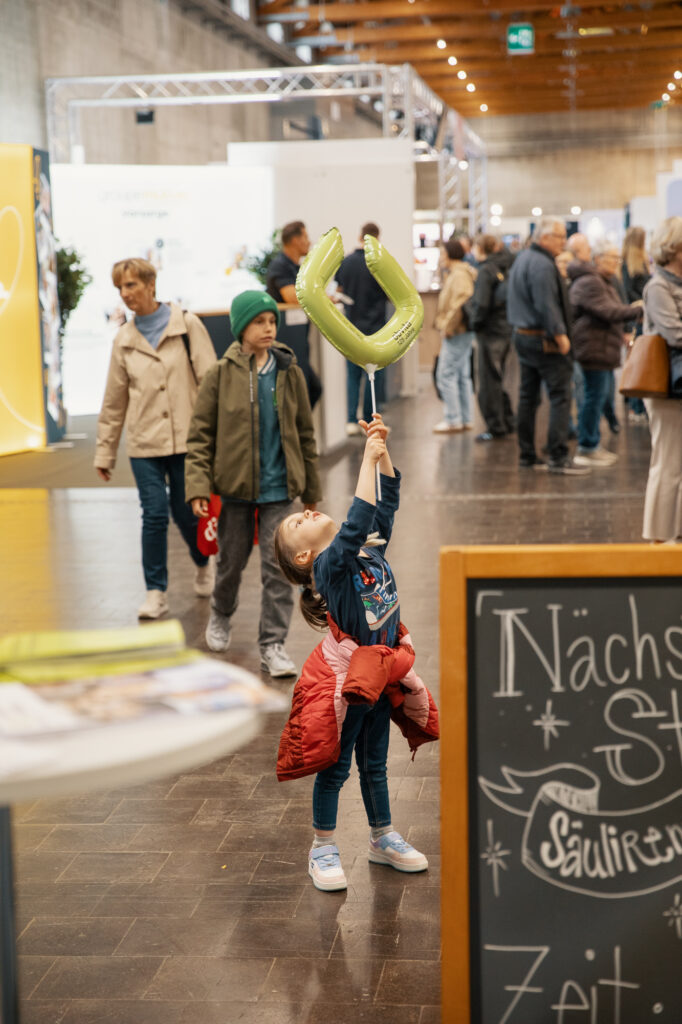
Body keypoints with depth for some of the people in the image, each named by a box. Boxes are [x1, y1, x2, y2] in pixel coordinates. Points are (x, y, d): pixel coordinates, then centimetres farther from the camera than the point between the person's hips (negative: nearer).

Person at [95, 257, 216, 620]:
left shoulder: (187, 325, -1)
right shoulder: (124, 340, 8)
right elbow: (114, 401, 13)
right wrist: (104, 451, 13)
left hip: (187, 439, -2)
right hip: (144, 443, 2)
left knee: (185, 514, 6)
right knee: (154, 515, -6)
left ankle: (203, 563, 36)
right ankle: (156, 593, 4)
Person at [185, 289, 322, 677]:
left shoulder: (289, 373, 2)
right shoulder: (221, 375, -4)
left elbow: (305, 434, 9)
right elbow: (200, 435, -2)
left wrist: (311, 489, 10)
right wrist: (198, 487, -10)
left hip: (279, 488, 1)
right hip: (234, 486, 0)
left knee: (278, 566, -4)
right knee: (232, 560, 14)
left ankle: (273, 644, 6)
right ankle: (222, 616, 43)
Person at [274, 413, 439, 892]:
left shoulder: (371, 551, 3)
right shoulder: (329, 565, -17)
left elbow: (385, 505, 3)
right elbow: (356, 525, -32)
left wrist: (384, 453, -8)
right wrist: (368, 460, -29)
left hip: (380, 676, 6)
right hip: (345, 680, -6)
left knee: (375, 763, 22)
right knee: (335, 768, 7)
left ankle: (383, 838, 36)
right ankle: (323, 848, 22)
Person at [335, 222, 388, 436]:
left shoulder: (344, 263, 0)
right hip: (374, 327, -4)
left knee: (352, 375, 10)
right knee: (374, 375, 5)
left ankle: (351, 421, 2)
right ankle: (369, 421, 7)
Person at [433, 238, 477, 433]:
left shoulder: (459, 275, -16)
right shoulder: (460, 273, 17)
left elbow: (458, 305, -25)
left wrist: (448, 328, -18)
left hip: (456, 333, -11)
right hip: (461, 333, 11)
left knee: (446, 375, -8)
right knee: (462, 376, 13)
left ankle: (453, 420, -6)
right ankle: (465, 419, 18)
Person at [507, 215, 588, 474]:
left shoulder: (522, 258, 15)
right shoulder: (542, 265, -17)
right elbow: (546, 305, -23)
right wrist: (560, 335, -17)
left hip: (522, 334, 10)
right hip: (543, 339, -10)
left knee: (528, 396, 12)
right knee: (560, 396, -8)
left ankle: (526, 455, 16)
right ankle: (558, 457, -11)